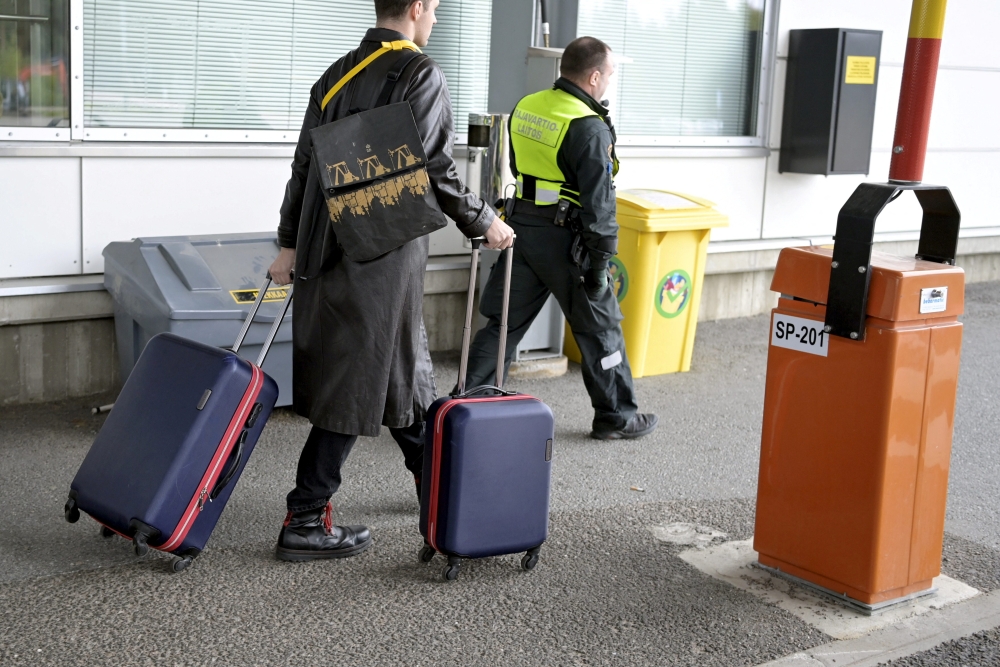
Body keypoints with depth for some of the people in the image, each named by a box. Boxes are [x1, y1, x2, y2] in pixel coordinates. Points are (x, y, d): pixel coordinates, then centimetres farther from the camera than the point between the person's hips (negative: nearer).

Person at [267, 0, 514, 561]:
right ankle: (306, 521, 3)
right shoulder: (421, 76, -11)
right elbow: (436, 172, -13)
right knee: (358, 383, -1)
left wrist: (290, 244, 15)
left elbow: (305, 165, 11)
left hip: (327, 251, 8)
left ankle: (434, 483, 37)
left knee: (400, 368, 20)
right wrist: (484, 223, 2)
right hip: (381, 258, -8)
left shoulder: (336, 74, 11)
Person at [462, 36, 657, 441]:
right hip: (564, 238, -6)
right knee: (599, 326, 9)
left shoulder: (525, 108, 6)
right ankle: (616, 416, 21)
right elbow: (598, 202, -17)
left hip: (520, 226, 6)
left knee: (505, 321, 12)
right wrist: (599, 263, -12)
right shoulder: (589, 128, -16)